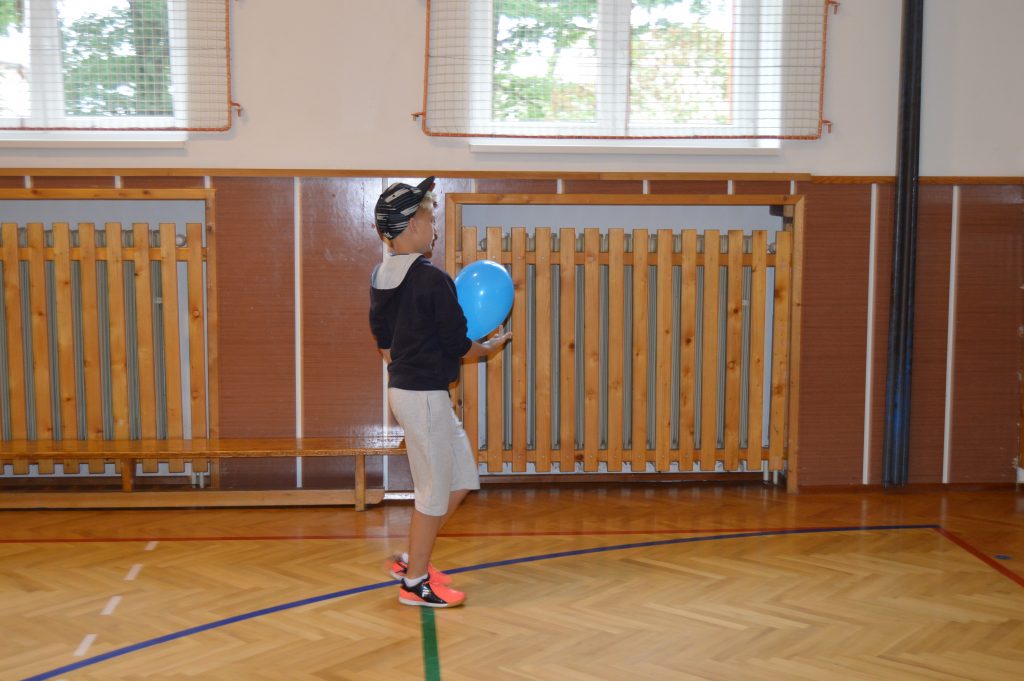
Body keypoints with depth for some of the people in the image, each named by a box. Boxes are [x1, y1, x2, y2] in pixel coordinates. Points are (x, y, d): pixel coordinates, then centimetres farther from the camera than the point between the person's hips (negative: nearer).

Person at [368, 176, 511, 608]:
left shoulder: (381, 277, 7)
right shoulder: (433, 281, -19)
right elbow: (458, 347, -14)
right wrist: (490, 347, 5)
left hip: (402, 389, 9)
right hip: (425, 396, -9)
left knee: (462, 479, 18)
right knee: (435, 491, 4)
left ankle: (412, 560, 25)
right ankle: (415, 582, 17)